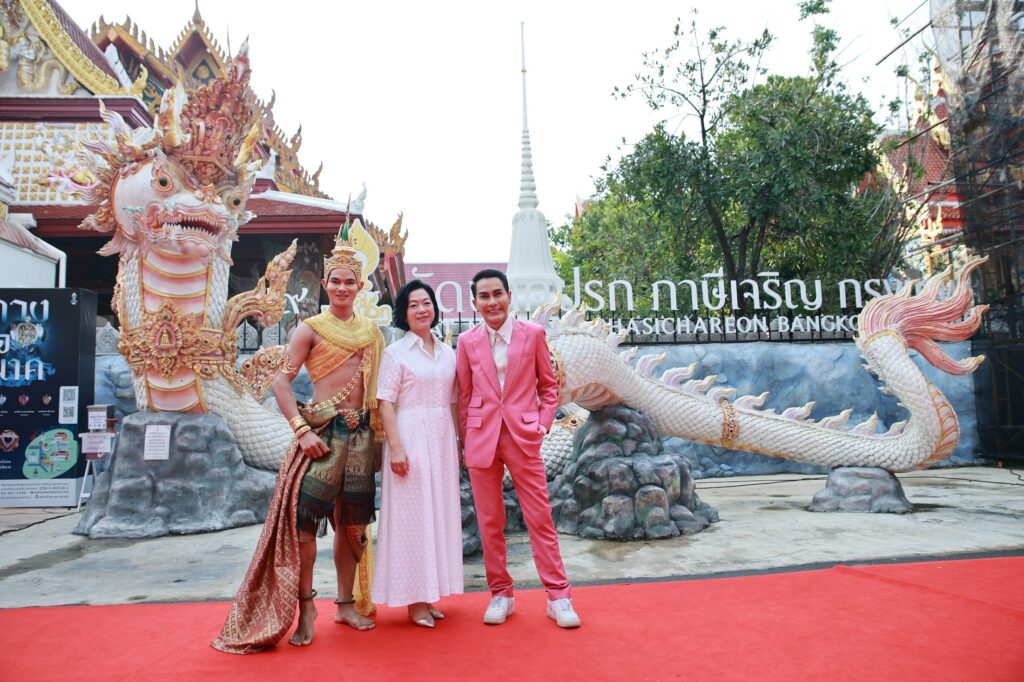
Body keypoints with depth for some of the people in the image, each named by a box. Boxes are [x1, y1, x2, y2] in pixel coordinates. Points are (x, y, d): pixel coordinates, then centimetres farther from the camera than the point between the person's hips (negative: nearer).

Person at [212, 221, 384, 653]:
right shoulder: (311, 329, -2)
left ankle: (346, 603, 25)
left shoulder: (371, 332, 11)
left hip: (360, 435, 4)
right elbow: (281, 382, -7)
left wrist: (378, 429, 8)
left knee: (353, 523, 10)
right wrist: (302, 431, -15)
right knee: (304, 519, -4)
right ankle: (305, 605, 14)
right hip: (322, 431, -4)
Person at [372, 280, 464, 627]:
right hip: (410, 437, -5)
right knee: (412, 514, -1)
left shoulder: (447, 353, 12)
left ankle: (428, 594, 21)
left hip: (442, 439, 6)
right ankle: (414, 600, 10)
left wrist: (461, 440, 10)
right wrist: (395, 446, -17)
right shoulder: (396, 352, -3)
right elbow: (385, 402, -9)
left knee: (439, 512, 9)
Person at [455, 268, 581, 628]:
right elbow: (464, 396, 8)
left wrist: (543, 423, -2)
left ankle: (558, 597, 13)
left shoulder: (533, 333, 0)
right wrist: (465, 441, 5)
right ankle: (500, 594, 23)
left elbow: (549, 384, 8)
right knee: (489, 521, 9)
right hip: (482, 438, 2)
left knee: (540, 517, 2)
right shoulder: (468, 341, 4)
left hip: (523, 436, -1)